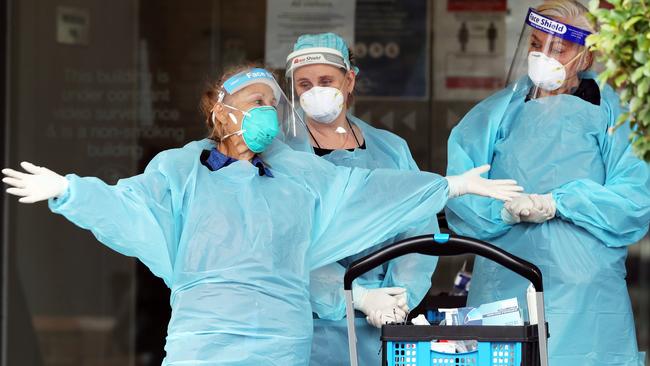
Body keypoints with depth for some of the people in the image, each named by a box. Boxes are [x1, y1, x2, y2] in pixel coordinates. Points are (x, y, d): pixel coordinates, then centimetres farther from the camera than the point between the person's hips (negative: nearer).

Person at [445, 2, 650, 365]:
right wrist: (505, 211, -15)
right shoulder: (499, 112, 12)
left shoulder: (609, 113, 5)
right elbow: (461, 193, 4)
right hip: (506, 285, 2)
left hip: (584, 284, -2)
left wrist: (558, 204, -15)